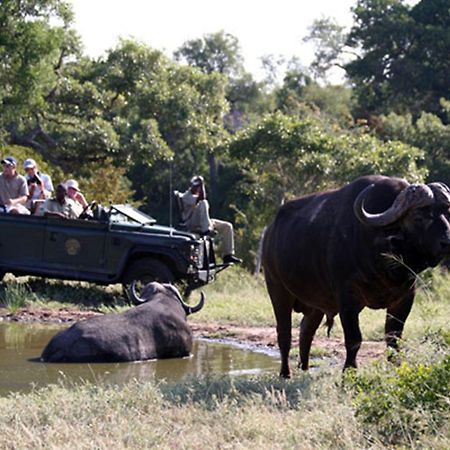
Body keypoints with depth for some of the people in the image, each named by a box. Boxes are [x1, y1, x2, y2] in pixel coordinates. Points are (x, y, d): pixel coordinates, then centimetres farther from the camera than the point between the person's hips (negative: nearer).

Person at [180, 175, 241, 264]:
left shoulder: (197, 196, 23)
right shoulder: (186, 196, -4)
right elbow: (201, 198, -22)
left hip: (201, 224, 8)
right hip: (191, 225, -8)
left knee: (227, 226, -1)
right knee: (202, 203, -30)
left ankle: (227, 254, -6)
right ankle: (206, 230, -39)